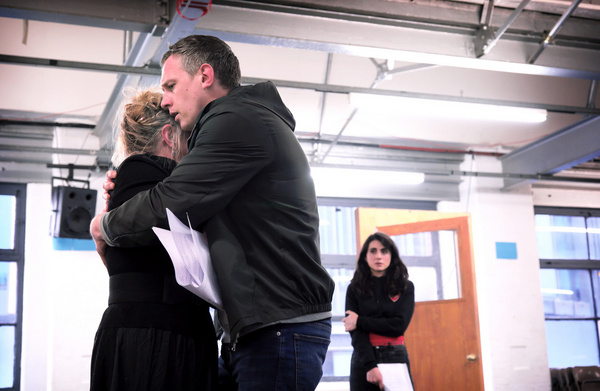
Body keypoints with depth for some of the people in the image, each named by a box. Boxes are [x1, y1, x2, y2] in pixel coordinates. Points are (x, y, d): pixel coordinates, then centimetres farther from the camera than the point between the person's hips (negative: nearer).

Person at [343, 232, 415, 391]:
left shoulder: (406, 287, 5)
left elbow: (399, 325, -7)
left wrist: (360, 321, -7)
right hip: (363, 358, 0)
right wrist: (370, 365, -19)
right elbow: (356, 332, -6)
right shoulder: (355, 289, 3)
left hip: (396, 358, 0)